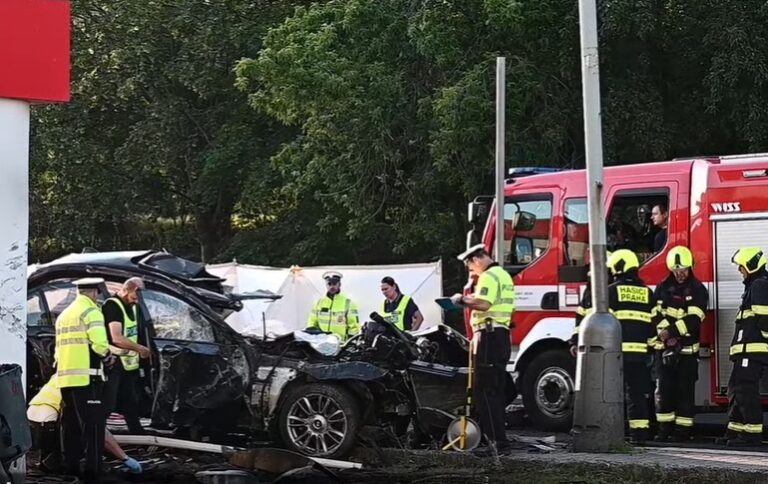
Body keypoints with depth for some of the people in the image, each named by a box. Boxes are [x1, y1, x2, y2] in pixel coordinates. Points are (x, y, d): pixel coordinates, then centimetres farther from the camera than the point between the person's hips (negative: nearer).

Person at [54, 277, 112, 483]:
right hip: (86, 377, -8)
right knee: (93, 424, -7)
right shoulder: (91, 312, -6)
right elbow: (99, 344, -16)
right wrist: (108, 358, 1)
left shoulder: (63, 315, 21)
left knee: (70, 425, 13)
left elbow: (60, 348, 18)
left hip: (65, 377, 8)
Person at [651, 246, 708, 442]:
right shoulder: (663, 288, 9)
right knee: (665, 389, 2)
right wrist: (666, 335, -16)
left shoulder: (698, 290, -1)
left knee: (685, 391, -1)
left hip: (687, 350, -2)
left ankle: (683, 430, 3)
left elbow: (693, 320, -12)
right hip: (664, 349, 3)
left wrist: (671, 331, -20)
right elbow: (656, 315, -1)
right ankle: (664, 429, 6)